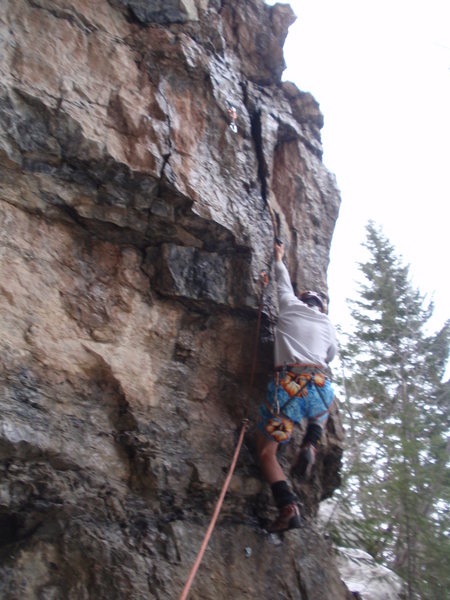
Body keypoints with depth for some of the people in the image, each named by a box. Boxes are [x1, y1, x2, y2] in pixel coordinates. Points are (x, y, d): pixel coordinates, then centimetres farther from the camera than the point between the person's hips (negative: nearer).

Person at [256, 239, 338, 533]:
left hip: (287, 385, -3)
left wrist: (279, 259, 54)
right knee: (321, 410, 40)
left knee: (266, 451, 6)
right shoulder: (329, 325, 21)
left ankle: (288, 505, -15)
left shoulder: (291, 306, 17)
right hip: (320, 385, 3)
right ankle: (310, 446, 13)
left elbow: (284, 285, 37)